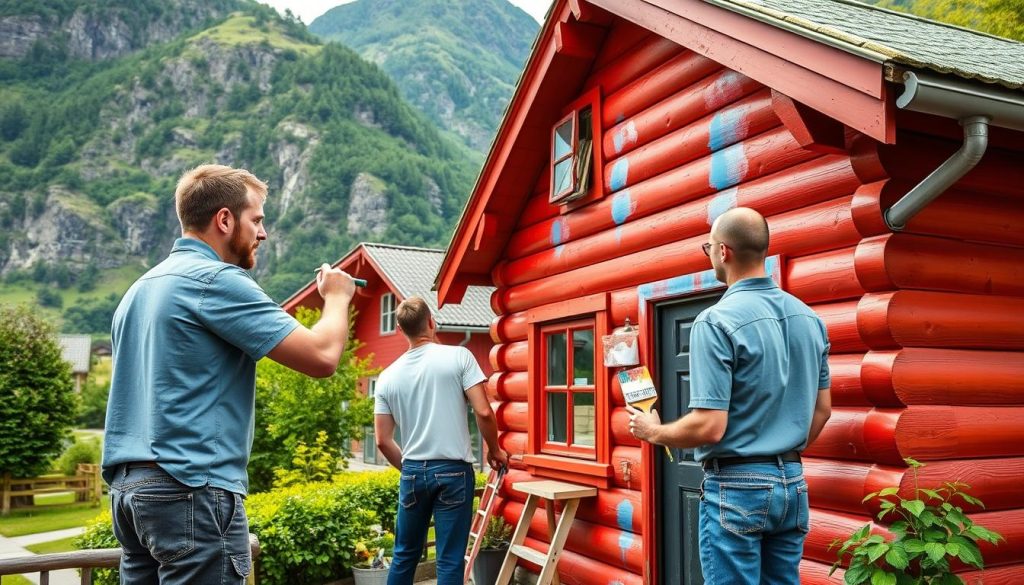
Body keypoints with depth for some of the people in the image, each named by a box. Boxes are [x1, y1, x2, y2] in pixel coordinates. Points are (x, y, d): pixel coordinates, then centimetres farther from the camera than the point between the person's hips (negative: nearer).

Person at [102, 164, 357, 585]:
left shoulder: (142, 287, 16)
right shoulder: (217, 279, -12)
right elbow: (322, 357, -17)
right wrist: (337, 297, 2)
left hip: (128, 487, 9)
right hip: (193, 489, -9)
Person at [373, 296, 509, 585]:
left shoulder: (388, 376, 3)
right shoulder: (459, 356, -7)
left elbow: (382, 441, 4)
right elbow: (483, 412, -11)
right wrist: (494, 451, 6)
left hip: (412, 473, 3)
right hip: (454, 471, -3)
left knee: (405, 555, 18)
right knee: (450, 561, 3)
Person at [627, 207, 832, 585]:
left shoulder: (716, 322, -18)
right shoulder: (809, 318, 5)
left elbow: (709, 427, -21)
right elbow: (822, 410, 13)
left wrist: (653, 432, -3)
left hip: (736, 487, -7)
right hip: (792, 484, 7)